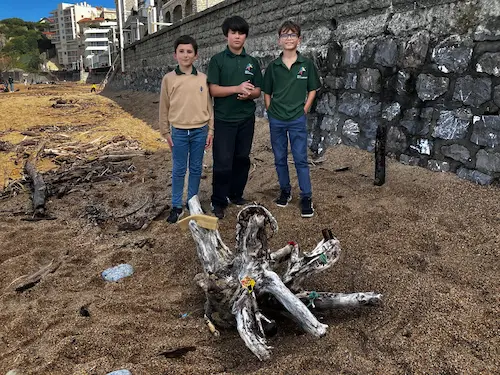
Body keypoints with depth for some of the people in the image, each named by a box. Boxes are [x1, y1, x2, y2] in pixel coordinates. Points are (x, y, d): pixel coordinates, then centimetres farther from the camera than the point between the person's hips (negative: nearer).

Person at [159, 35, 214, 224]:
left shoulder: (203, 78, 2)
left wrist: (210, 130, 4)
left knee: (196, 169, 10)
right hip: (179, 132, -1)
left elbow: (209, 105, 6)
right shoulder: (169, 79, -1)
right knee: (178, 170, 6)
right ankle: (176, 206, 16)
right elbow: (164, 107, 4)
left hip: (200, 131, 1)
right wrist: (165, 132, 3)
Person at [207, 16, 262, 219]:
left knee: (242, 159, 11)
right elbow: (214, 90, -9)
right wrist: (238, 88, -22)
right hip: (224, 119, -4)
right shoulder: (217, 60, -2)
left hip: (246, 119, 4)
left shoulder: (252, 62, 9)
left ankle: (236, 194, 27)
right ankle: (218, 202, 8)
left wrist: (249, 94, -14)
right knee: (223, 162, -3)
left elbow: (258, 91, 9)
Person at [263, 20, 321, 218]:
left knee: (300, 159, -1)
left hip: (297, 120, -2)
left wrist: (303, 111, -1)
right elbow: (267, 93, 9)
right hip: (276, 120, 2)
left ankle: (306, 197, 7)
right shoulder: (273, 66, 2)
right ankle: (285, 191, 28)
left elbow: (312, 90, 6)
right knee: (280, 159, 11)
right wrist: (271, 112, 2)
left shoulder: (307, 64, -1)